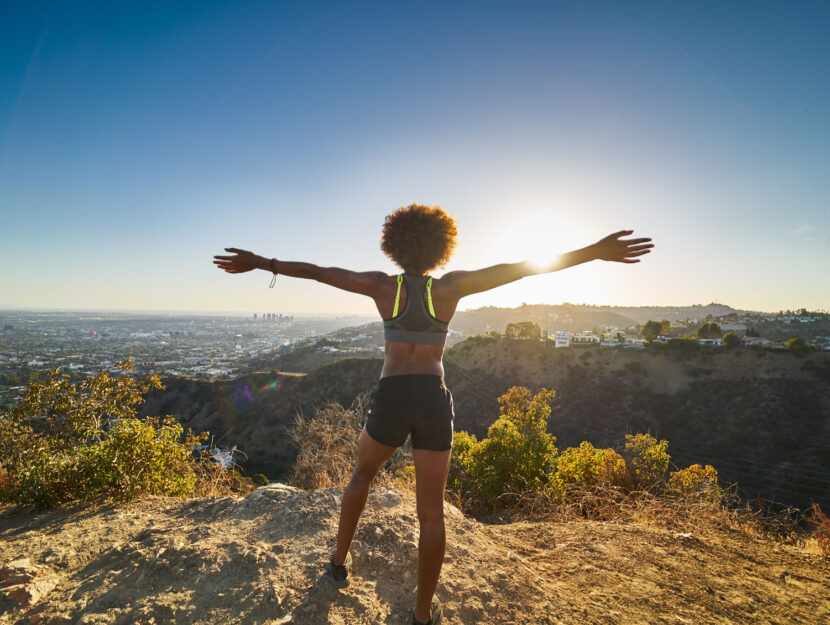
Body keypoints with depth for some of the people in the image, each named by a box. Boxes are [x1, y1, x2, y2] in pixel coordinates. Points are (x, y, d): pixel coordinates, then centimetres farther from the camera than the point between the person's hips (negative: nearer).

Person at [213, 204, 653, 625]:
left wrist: (260, 263, 11)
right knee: (431, 511, 13)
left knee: (363, 472, 31)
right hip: (434, 403, 0)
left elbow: (318, 272, 2)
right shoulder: (449, 286, -3)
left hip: (390, 401, 1)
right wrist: (595, 252, -10)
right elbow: (519, 268, -9)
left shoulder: (382, 285, -1)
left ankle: (339, 560, 41)